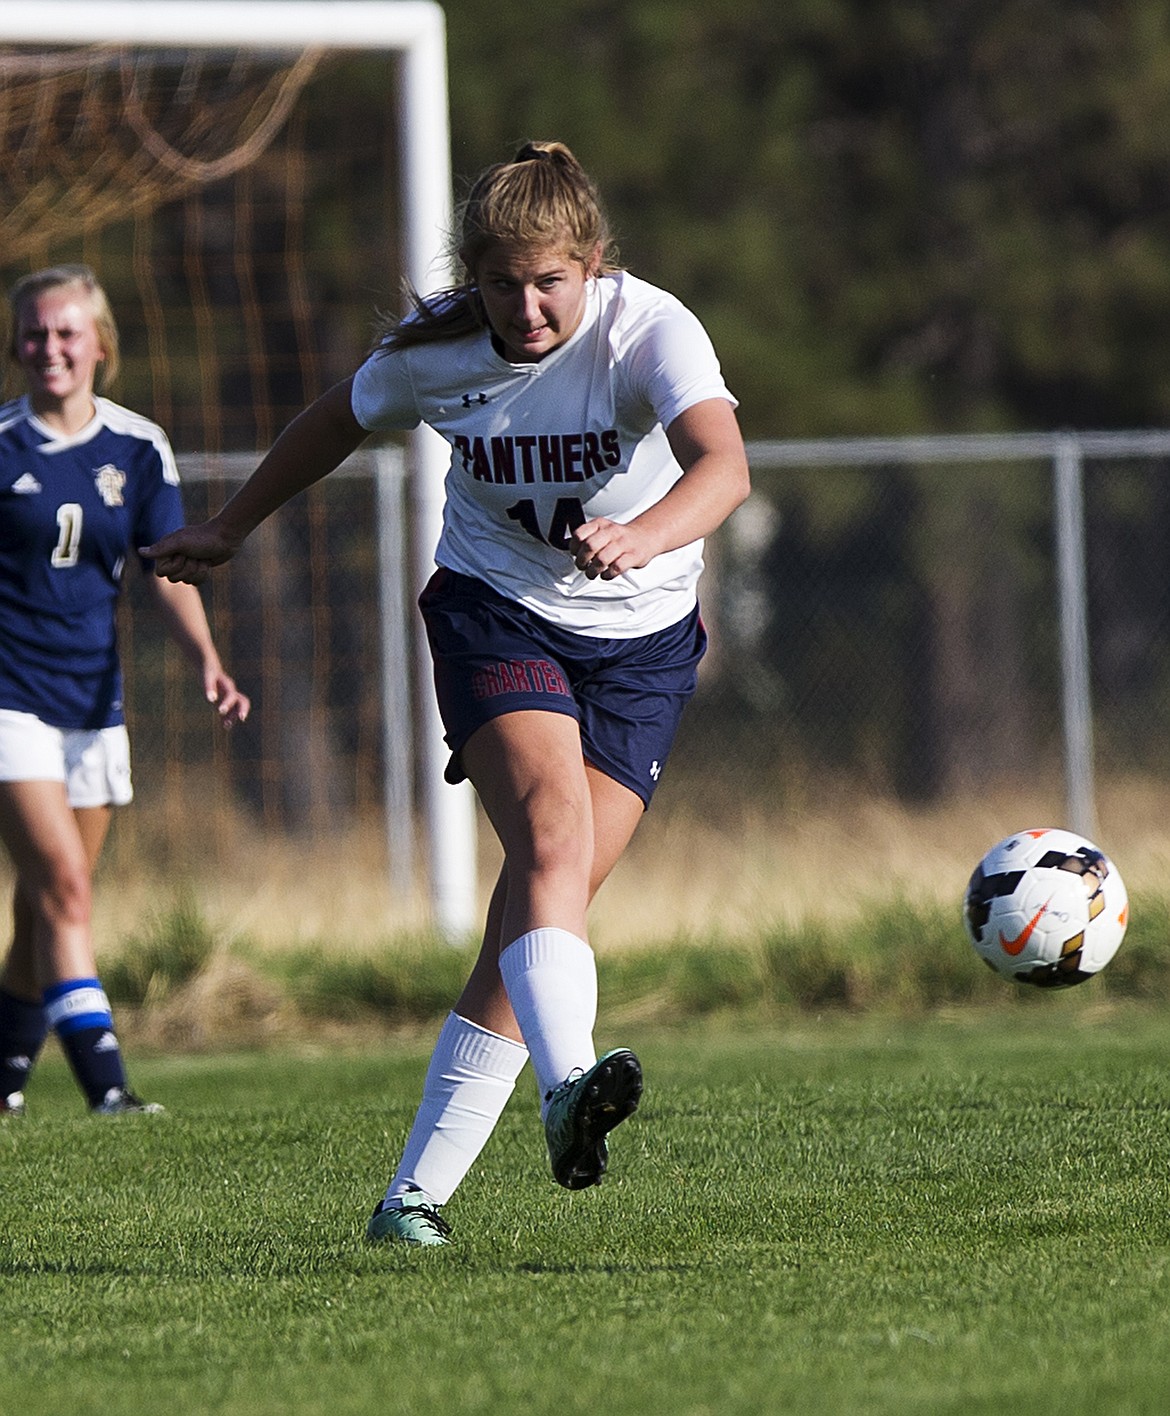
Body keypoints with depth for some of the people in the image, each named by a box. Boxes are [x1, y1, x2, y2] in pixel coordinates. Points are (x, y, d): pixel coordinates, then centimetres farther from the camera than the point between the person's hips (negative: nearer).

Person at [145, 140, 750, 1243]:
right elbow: (336, 424, 11)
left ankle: (417, 1190, 2)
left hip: (641, 637, 0)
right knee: (552, 835, -28)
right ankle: (566, 1089, -49)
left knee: (544, 898, -5)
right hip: (495, 609, 0)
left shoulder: (649, 331, -21)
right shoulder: (433, 351, -11)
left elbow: (723, 465, -38)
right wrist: (229, 530, 22)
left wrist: (645, 535, -59)